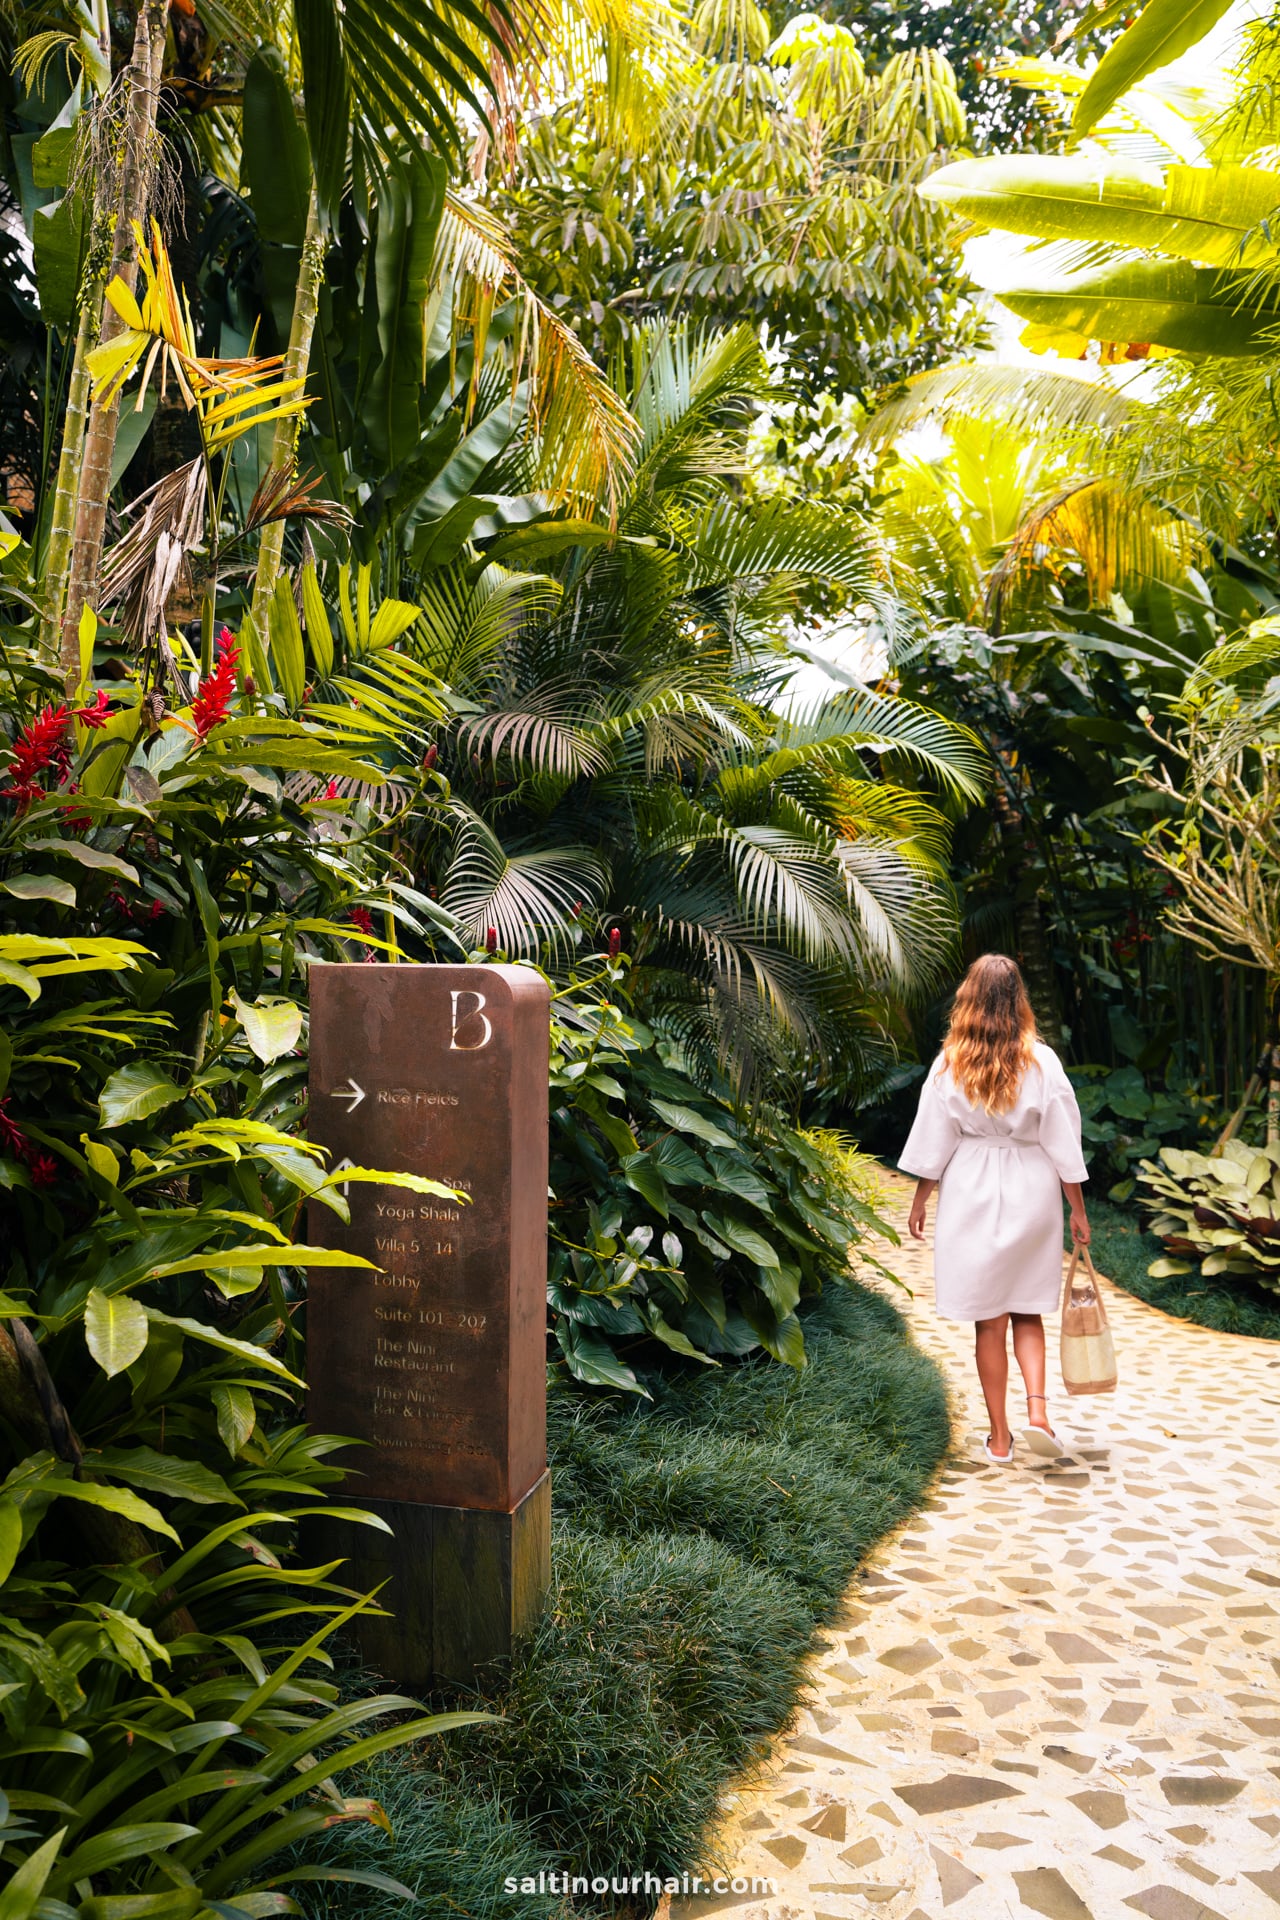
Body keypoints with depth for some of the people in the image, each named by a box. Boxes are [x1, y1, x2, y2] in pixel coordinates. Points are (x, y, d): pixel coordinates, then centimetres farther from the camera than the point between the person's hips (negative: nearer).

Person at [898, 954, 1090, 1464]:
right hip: (1031, 1195, 0)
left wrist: (919, 1201, 10)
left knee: (988, 1321, 8)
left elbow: (933, 1142, -2)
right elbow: (1064, 1144, -5)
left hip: (972, 1197, 0)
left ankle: (999, 1436, 15)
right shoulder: (1041, 1062, -8)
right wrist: (1078, 1210, 4)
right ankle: (1037, 1409, -1)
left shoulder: (950, 1064, -7)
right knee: (1027, 1311, 17)